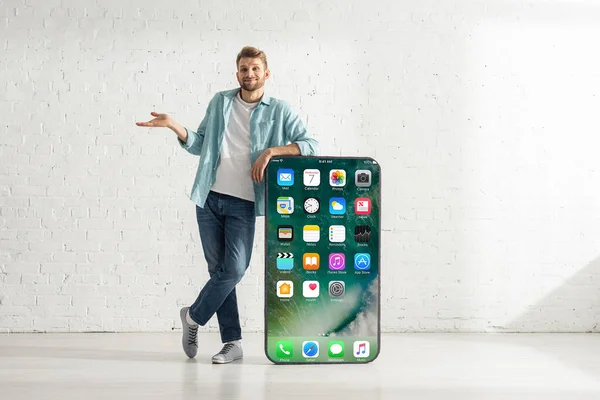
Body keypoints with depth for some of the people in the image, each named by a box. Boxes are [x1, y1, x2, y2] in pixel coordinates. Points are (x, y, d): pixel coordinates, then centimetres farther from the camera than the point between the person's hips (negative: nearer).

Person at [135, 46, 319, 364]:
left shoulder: (279, 110, 3)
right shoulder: (220, 102, 11)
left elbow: (310, 144, -5)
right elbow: (199, 145, 14)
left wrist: (272, 150, -17)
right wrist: (174, 126, -2)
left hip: (243, 203, -2)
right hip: (209, 198, 2)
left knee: (234, 269, -12)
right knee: (218, 269, 4)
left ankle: (193, 316, 14)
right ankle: (232, 342, 12)